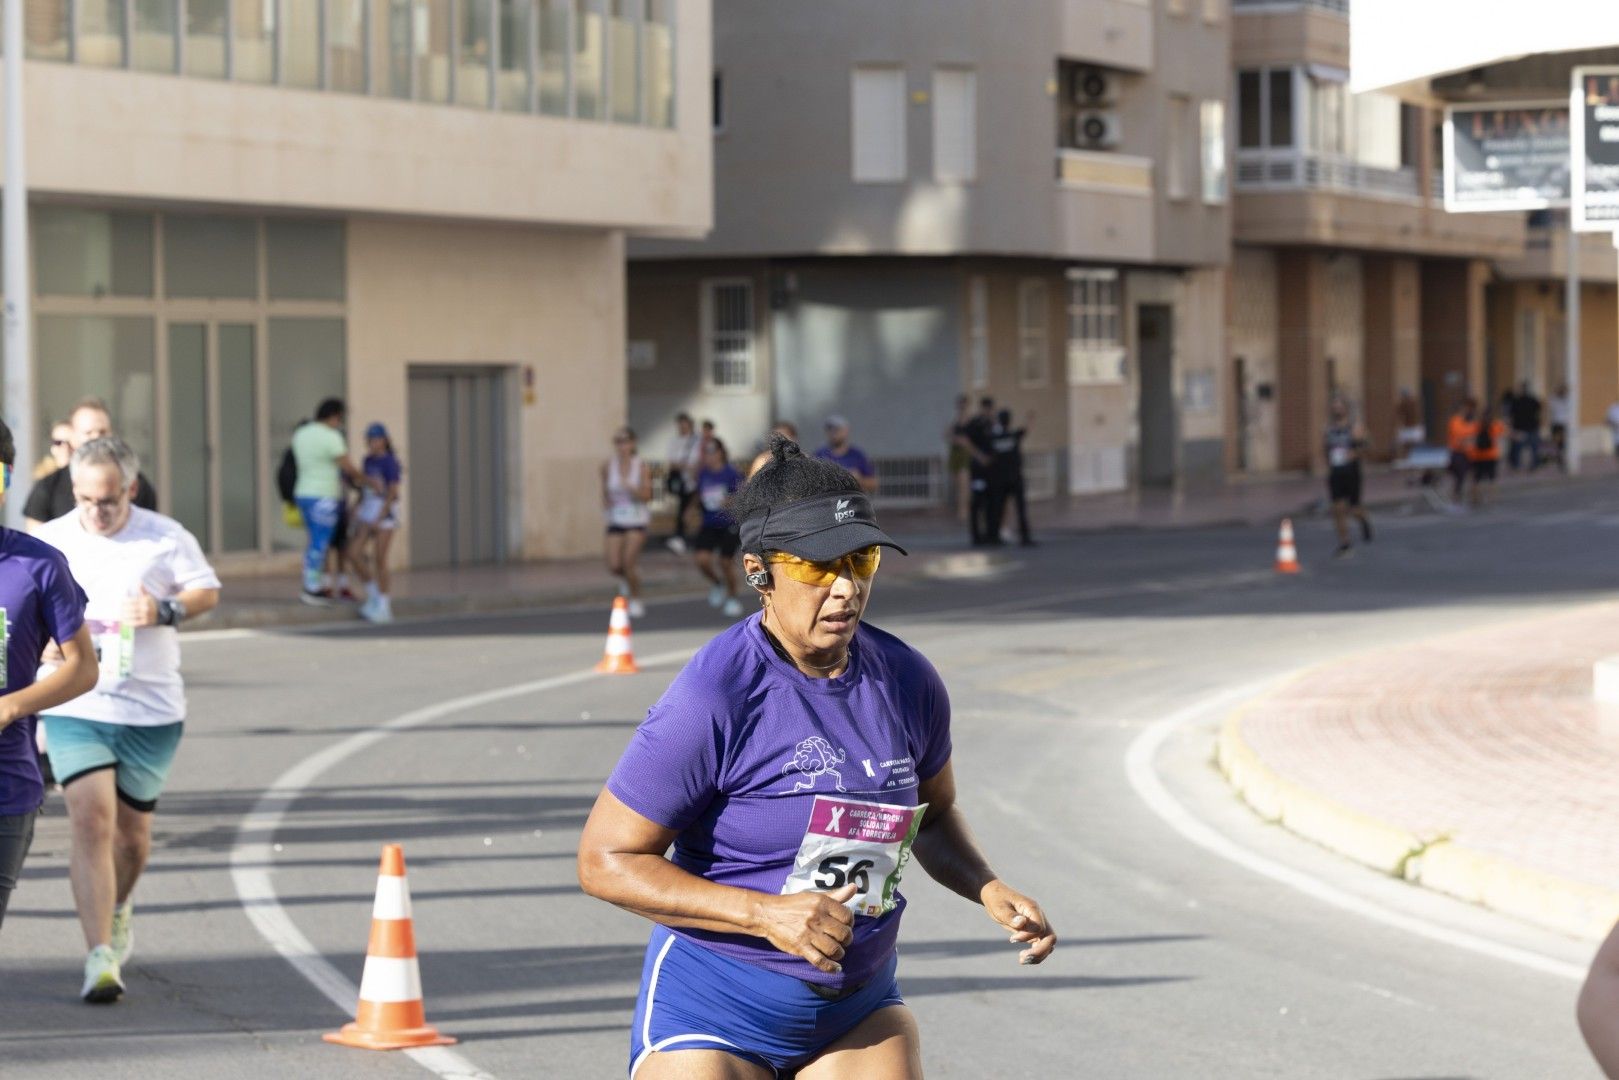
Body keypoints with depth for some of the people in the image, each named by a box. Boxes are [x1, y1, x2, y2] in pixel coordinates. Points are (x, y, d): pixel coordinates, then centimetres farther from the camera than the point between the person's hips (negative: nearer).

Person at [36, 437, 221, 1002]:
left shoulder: (165, 537, 1)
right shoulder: (48, 543, 3)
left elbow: (207, 590, 10)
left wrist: (166, 610, -10)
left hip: (151, 708, 1)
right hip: (75, 708, -1)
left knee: (132, 830, 12)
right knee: (92, 821, -17)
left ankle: (117, 908, 45)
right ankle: (100, 958, -18)